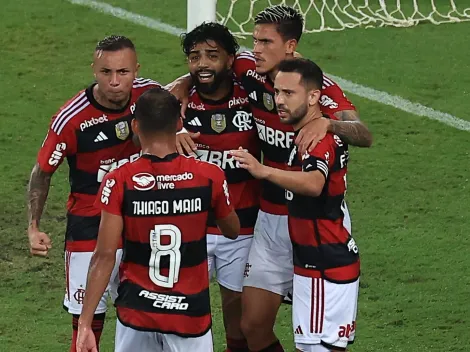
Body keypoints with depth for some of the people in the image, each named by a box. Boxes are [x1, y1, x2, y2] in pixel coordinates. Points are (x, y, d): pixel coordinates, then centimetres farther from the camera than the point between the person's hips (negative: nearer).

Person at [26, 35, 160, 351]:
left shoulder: (151, 95, -11)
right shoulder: (71, 119, -19)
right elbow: (43, 172, -6)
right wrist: (34, 227, -14)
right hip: (89, 229, -3)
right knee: (88, 323, -3)